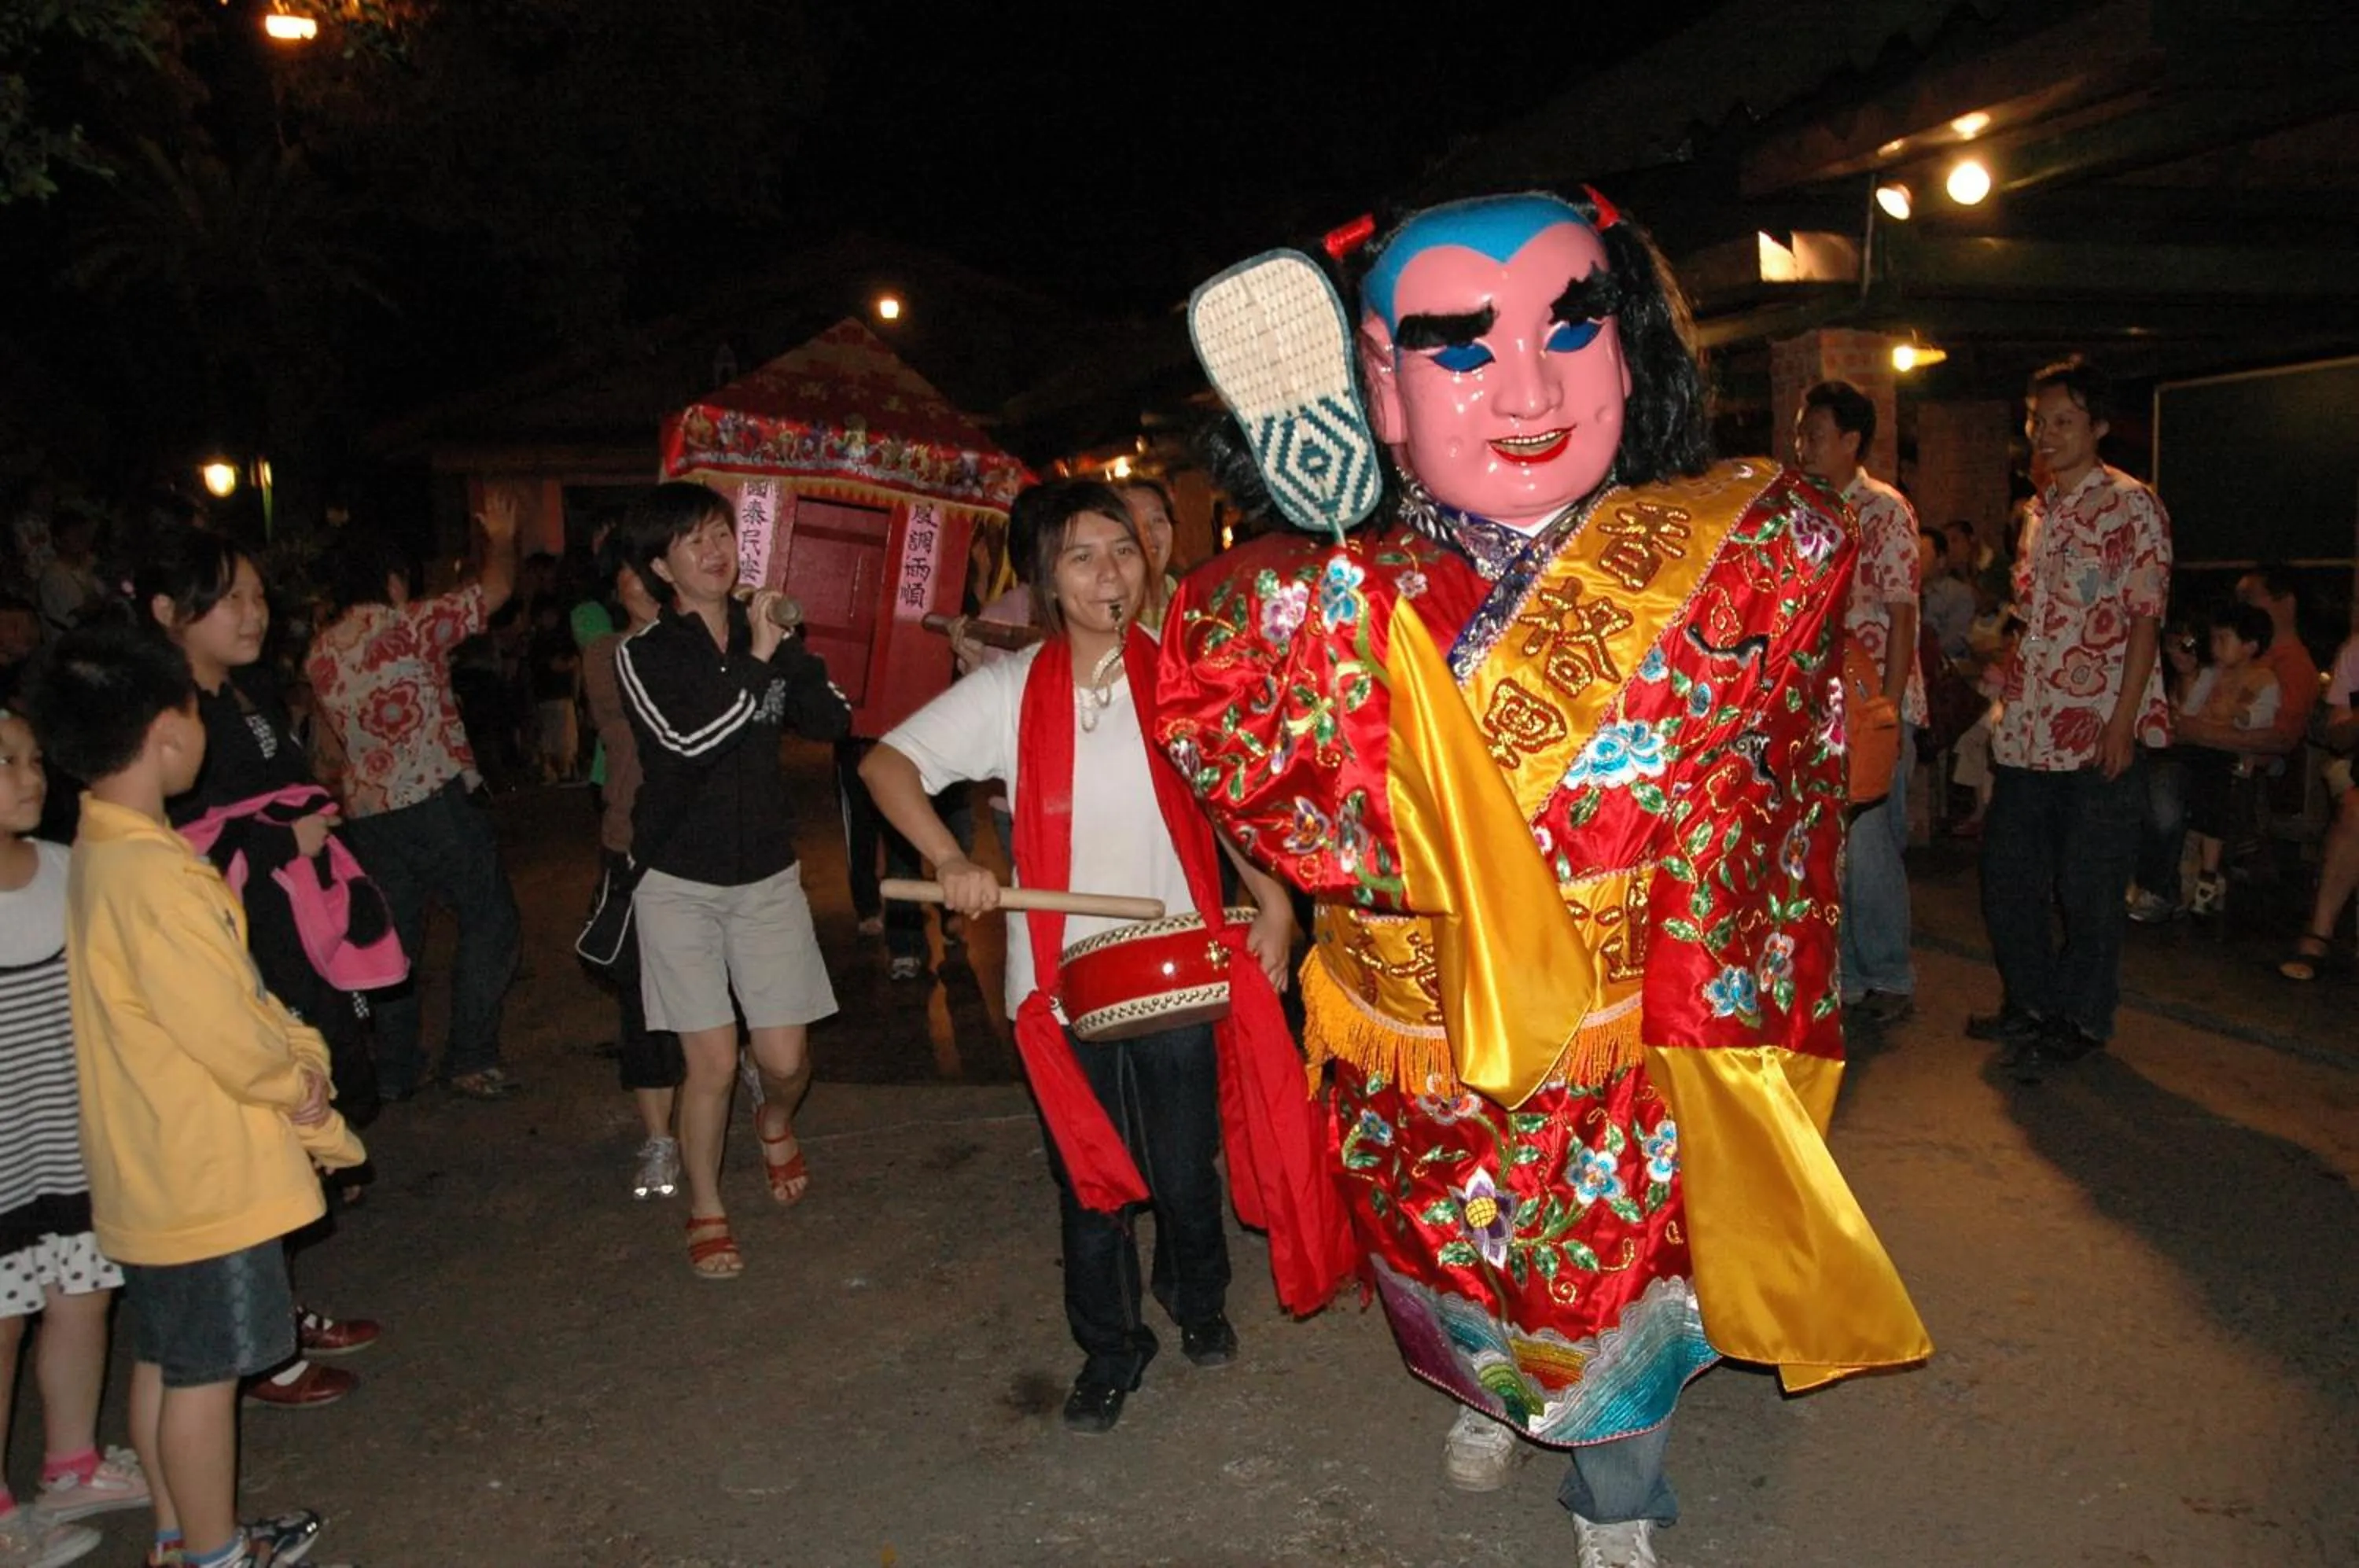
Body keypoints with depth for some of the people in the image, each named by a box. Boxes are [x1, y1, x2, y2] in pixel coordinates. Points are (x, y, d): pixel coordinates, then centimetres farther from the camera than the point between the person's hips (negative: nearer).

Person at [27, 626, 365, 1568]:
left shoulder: (103, 851, 5)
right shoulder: (153, 876, -27)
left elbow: (238, 988, 9)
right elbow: (230, 1036, -24)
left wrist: (297, 1058, -1)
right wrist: (300, 1080, -6)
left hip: (154, 1168, 10)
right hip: (205, 1172, -10)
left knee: (163, 1360, 21)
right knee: (205, 1373, 7)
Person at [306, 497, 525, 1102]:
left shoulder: (319, 653, 10)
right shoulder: (411, 625, -6)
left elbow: (330, 735, 20)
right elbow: (496, 588, 0)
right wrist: (502, 536, 17)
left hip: (367, 809, 6)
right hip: (436, 798, -6)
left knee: (394, 937, 14)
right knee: (489, 922, 3)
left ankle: (395, 1069, 18)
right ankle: (470, 1059, 0)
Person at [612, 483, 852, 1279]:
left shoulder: (764, 632, 4)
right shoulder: (643, 653, -7)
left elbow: (834, 720, -7)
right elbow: (688, 740, -24)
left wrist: (786, 645, -17)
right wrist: (756, 660, -20)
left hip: (768, 875, 3)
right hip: (680, 883, -3)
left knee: (786, 1057, 2)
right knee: (712, 1062, -4)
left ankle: (776, 1125, 39)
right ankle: (705, 1213, 20)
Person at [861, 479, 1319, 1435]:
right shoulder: (1010, 691, -2)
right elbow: (888, 762, -1)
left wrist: (1272, 903, -10)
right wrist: (951, 862, -16)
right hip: (1061, 976, 0)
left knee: (1185, 1172, 13)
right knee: (1088, 1181, 13)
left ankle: (1198, 1303, 44)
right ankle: (1109, 1350, 35)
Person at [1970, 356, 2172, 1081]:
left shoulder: (2131, 506, -6)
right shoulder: (2036, 511, 15)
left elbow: (2145, 619, -11)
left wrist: (2122, 721, -17)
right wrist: (2010, 705, 14)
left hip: (2098, 730, -7)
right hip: (2030, 730, 7)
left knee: (2090, 885, 2)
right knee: (2007, 871, 11)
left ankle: (2079, 1018, 15)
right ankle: (2030, 1001, 27)